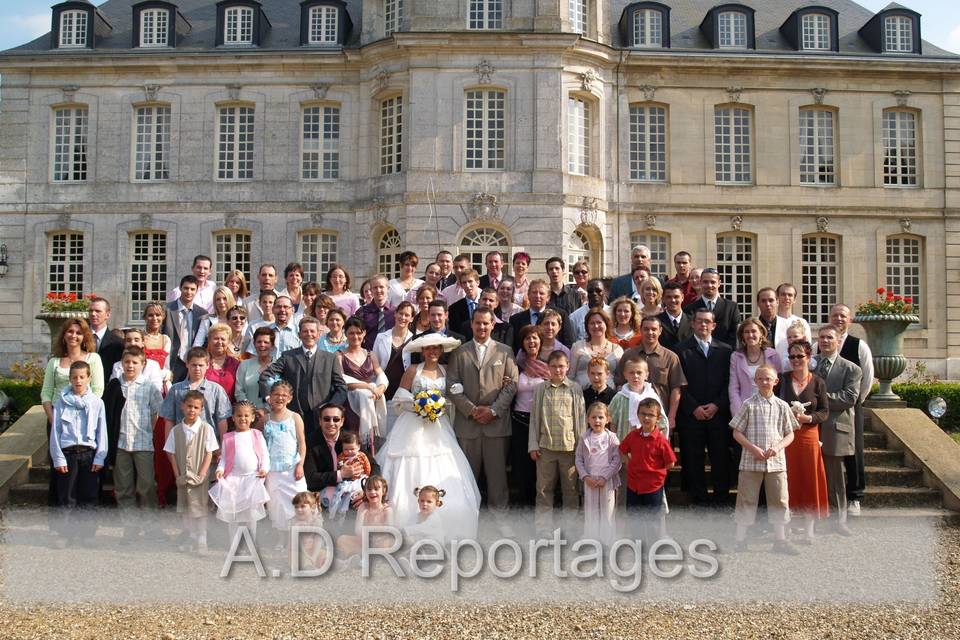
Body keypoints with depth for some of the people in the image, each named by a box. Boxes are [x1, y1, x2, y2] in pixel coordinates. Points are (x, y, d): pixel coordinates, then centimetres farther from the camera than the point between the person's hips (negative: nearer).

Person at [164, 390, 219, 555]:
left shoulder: (206, 428, -9)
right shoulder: (176, 430, 0)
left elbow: (209, 454, -8)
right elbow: (171, 454, 2)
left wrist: (201, 475, -13)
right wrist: (178, 475, -5)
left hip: (200, 478, -4)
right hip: (183, 478, 4)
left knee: (200, 508, 0)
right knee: (185, 509, 12)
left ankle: (201, 542, 8)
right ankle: (191, 540, 25)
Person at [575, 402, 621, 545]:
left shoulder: (611, 438, -5)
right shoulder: (584, 438, 2)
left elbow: (617, 460, -8)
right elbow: (578, 459, 4)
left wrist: (604, 477, -14)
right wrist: (585, 476, -8)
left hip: (607, 480, -2)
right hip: (590, 480, 2)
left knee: (607, 510, 3)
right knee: (590, 511, 7)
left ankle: (607, 541, 11)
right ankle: (591, 541, 15)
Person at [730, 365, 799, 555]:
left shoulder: (782, 406, 5)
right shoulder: (749, 404, -2)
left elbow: (790, 434, 9)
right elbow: (737, 432, 0)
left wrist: (777, 447, -9)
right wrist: (753, 448, -12)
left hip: (776, 461, 2)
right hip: (751, 461, -2)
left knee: (779, 500, 7)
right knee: (747, 499, 2)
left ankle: (780, 540, 18)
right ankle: (740, 539, 11)